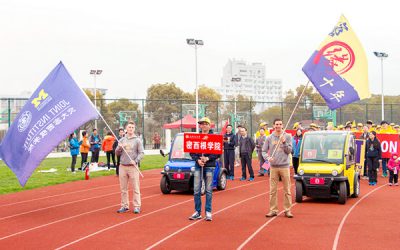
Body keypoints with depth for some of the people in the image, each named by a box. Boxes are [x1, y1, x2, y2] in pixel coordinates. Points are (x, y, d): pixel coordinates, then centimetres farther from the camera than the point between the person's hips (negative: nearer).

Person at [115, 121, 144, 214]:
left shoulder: (137, 140, 2)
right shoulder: (122, 140, 12)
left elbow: (141, 153, -3)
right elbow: (117, 153, 14)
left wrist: (136, 161, -18)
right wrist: (119, 148, -8)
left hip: (133, 167, -4)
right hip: (123, 167, 4)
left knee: (136, 188, -4)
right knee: (123, 188, 7)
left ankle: (137, 206, -1)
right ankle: (124, 206, 15)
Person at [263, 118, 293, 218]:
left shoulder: (287, 136, 3)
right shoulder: (269, 138, 6)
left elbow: (289, 151, -1)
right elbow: (264, 151, 7)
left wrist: (284, 142, -15)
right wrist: (267, 157, -11)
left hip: (285, 166, -1)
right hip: (273, 167, 1)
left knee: (287, 190, 1)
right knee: (273, 190, 2)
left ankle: (287, 210, 8)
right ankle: (273, 210, 9)